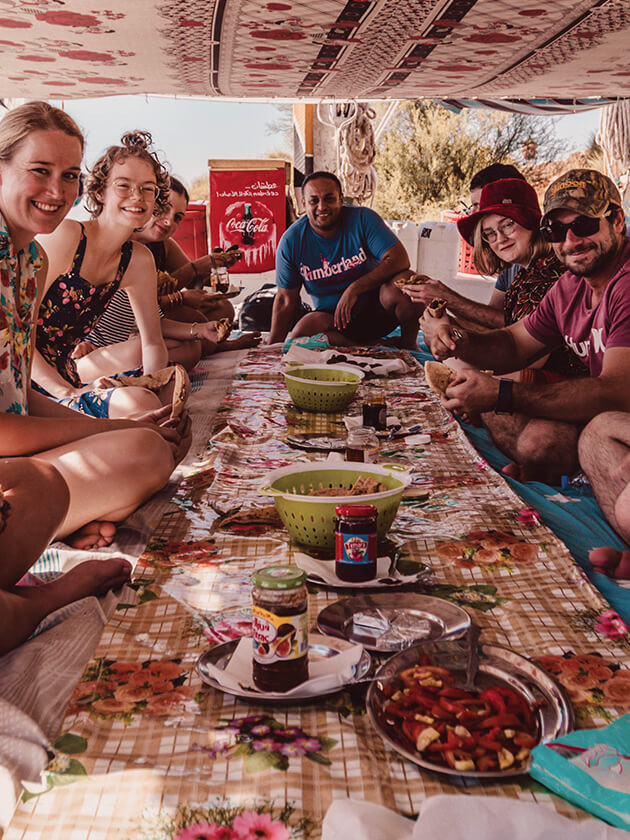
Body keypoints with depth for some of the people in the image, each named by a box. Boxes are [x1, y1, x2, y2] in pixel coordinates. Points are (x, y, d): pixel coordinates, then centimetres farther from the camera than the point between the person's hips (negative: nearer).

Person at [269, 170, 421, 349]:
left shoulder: (363, 219, -12)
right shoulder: (291, 241, -8)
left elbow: (399, 259, -22)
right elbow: (286, 300, 0)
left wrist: (354, 289, -30)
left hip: (377, 308, -2)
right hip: (331, 317, 2)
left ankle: (409, 346, -8)